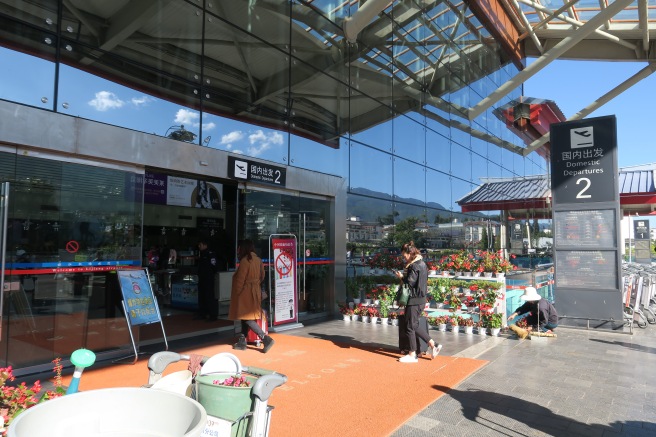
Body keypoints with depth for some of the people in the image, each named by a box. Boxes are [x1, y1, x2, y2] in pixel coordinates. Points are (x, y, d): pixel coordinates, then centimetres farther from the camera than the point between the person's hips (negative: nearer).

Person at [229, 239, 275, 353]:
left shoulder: (245, 261, -18)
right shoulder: (258, 260, 7)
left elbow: (240, 280, -17)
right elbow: (262, 276, 11)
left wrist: (236, 295, -8)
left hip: (245, 293, -9)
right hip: (255, 291, 9)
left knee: (246, 318, -5)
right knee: (246, 317, 15)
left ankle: (266, 339, -12)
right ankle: (242, 342, 21)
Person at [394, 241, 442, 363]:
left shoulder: (414, 266, -17)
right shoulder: (422, 263, 12)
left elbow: (410, 282, -20)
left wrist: (401, 277, -4)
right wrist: (404, 276, 7)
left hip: (414, 300, -10)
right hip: (420, 299, 10)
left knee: (410, 327, 2)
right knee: (414, 326, 17)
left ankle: (412, 355, 11)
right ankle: (433, 344, 17)